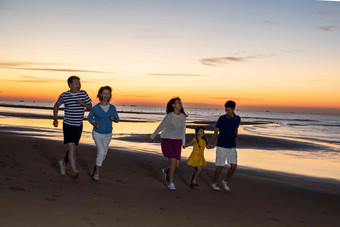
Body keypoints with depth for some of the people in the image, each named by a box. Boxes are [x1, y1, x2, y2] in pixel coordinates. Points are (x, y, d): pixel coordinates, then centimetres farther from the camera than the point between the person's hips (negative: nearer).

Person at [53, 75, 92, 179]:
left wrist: (83, 103, -17)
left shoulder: (83, 94, -1)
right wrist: (55, 119, 1)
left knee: (73, 148, 13)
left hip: (79, 126, 3)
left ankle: (64, 162, 39)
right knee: (71, 147, -16)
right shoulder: (64, 95, -5)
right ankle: (74, 171, -15)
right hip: (68, 125, -3)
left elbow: (90, 107, 3)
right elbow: (56, 106, 12)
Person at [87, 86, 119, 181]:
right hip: (97, 134, -3)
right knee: (101, 152, -20)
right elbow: (89, 117, 1)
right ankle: (97, 173, -1)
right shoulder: (95, 108, -16)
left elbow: (117, 120, 3)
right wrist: (94, 124, -19)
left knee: (102, 154, 14)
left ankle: (95, 169, 41)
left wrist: (113, 118, -21)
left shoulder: (112, 108, -9)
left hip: (107, 135, 4)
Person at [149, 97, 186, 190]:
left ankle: (166, 170, 34)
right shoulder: (169, 116, -12)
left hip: (177, 142, 5)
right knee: (173, 162, -15)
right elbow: (160, 127, 0)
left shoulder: (183, 116, 2)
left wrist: (183, 143, 20)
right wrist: (152, 137, 12)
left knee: (177, 165, 1)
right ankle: (171, 183, 2)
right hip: (167, 141, -5)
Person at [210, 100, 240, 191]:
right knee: (220, 166, 0)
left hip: (232, 147, 4)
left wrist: (236, 137, 0)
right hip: (222, 146, -4)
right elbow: (216, 132, -6)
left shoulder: (237, 119, 5)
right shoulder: (222, 118, -9)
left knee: (234, 165, -2)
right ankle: (214, 183, 19)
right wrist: (213, 143, -19)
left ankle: (225, 181, 20)